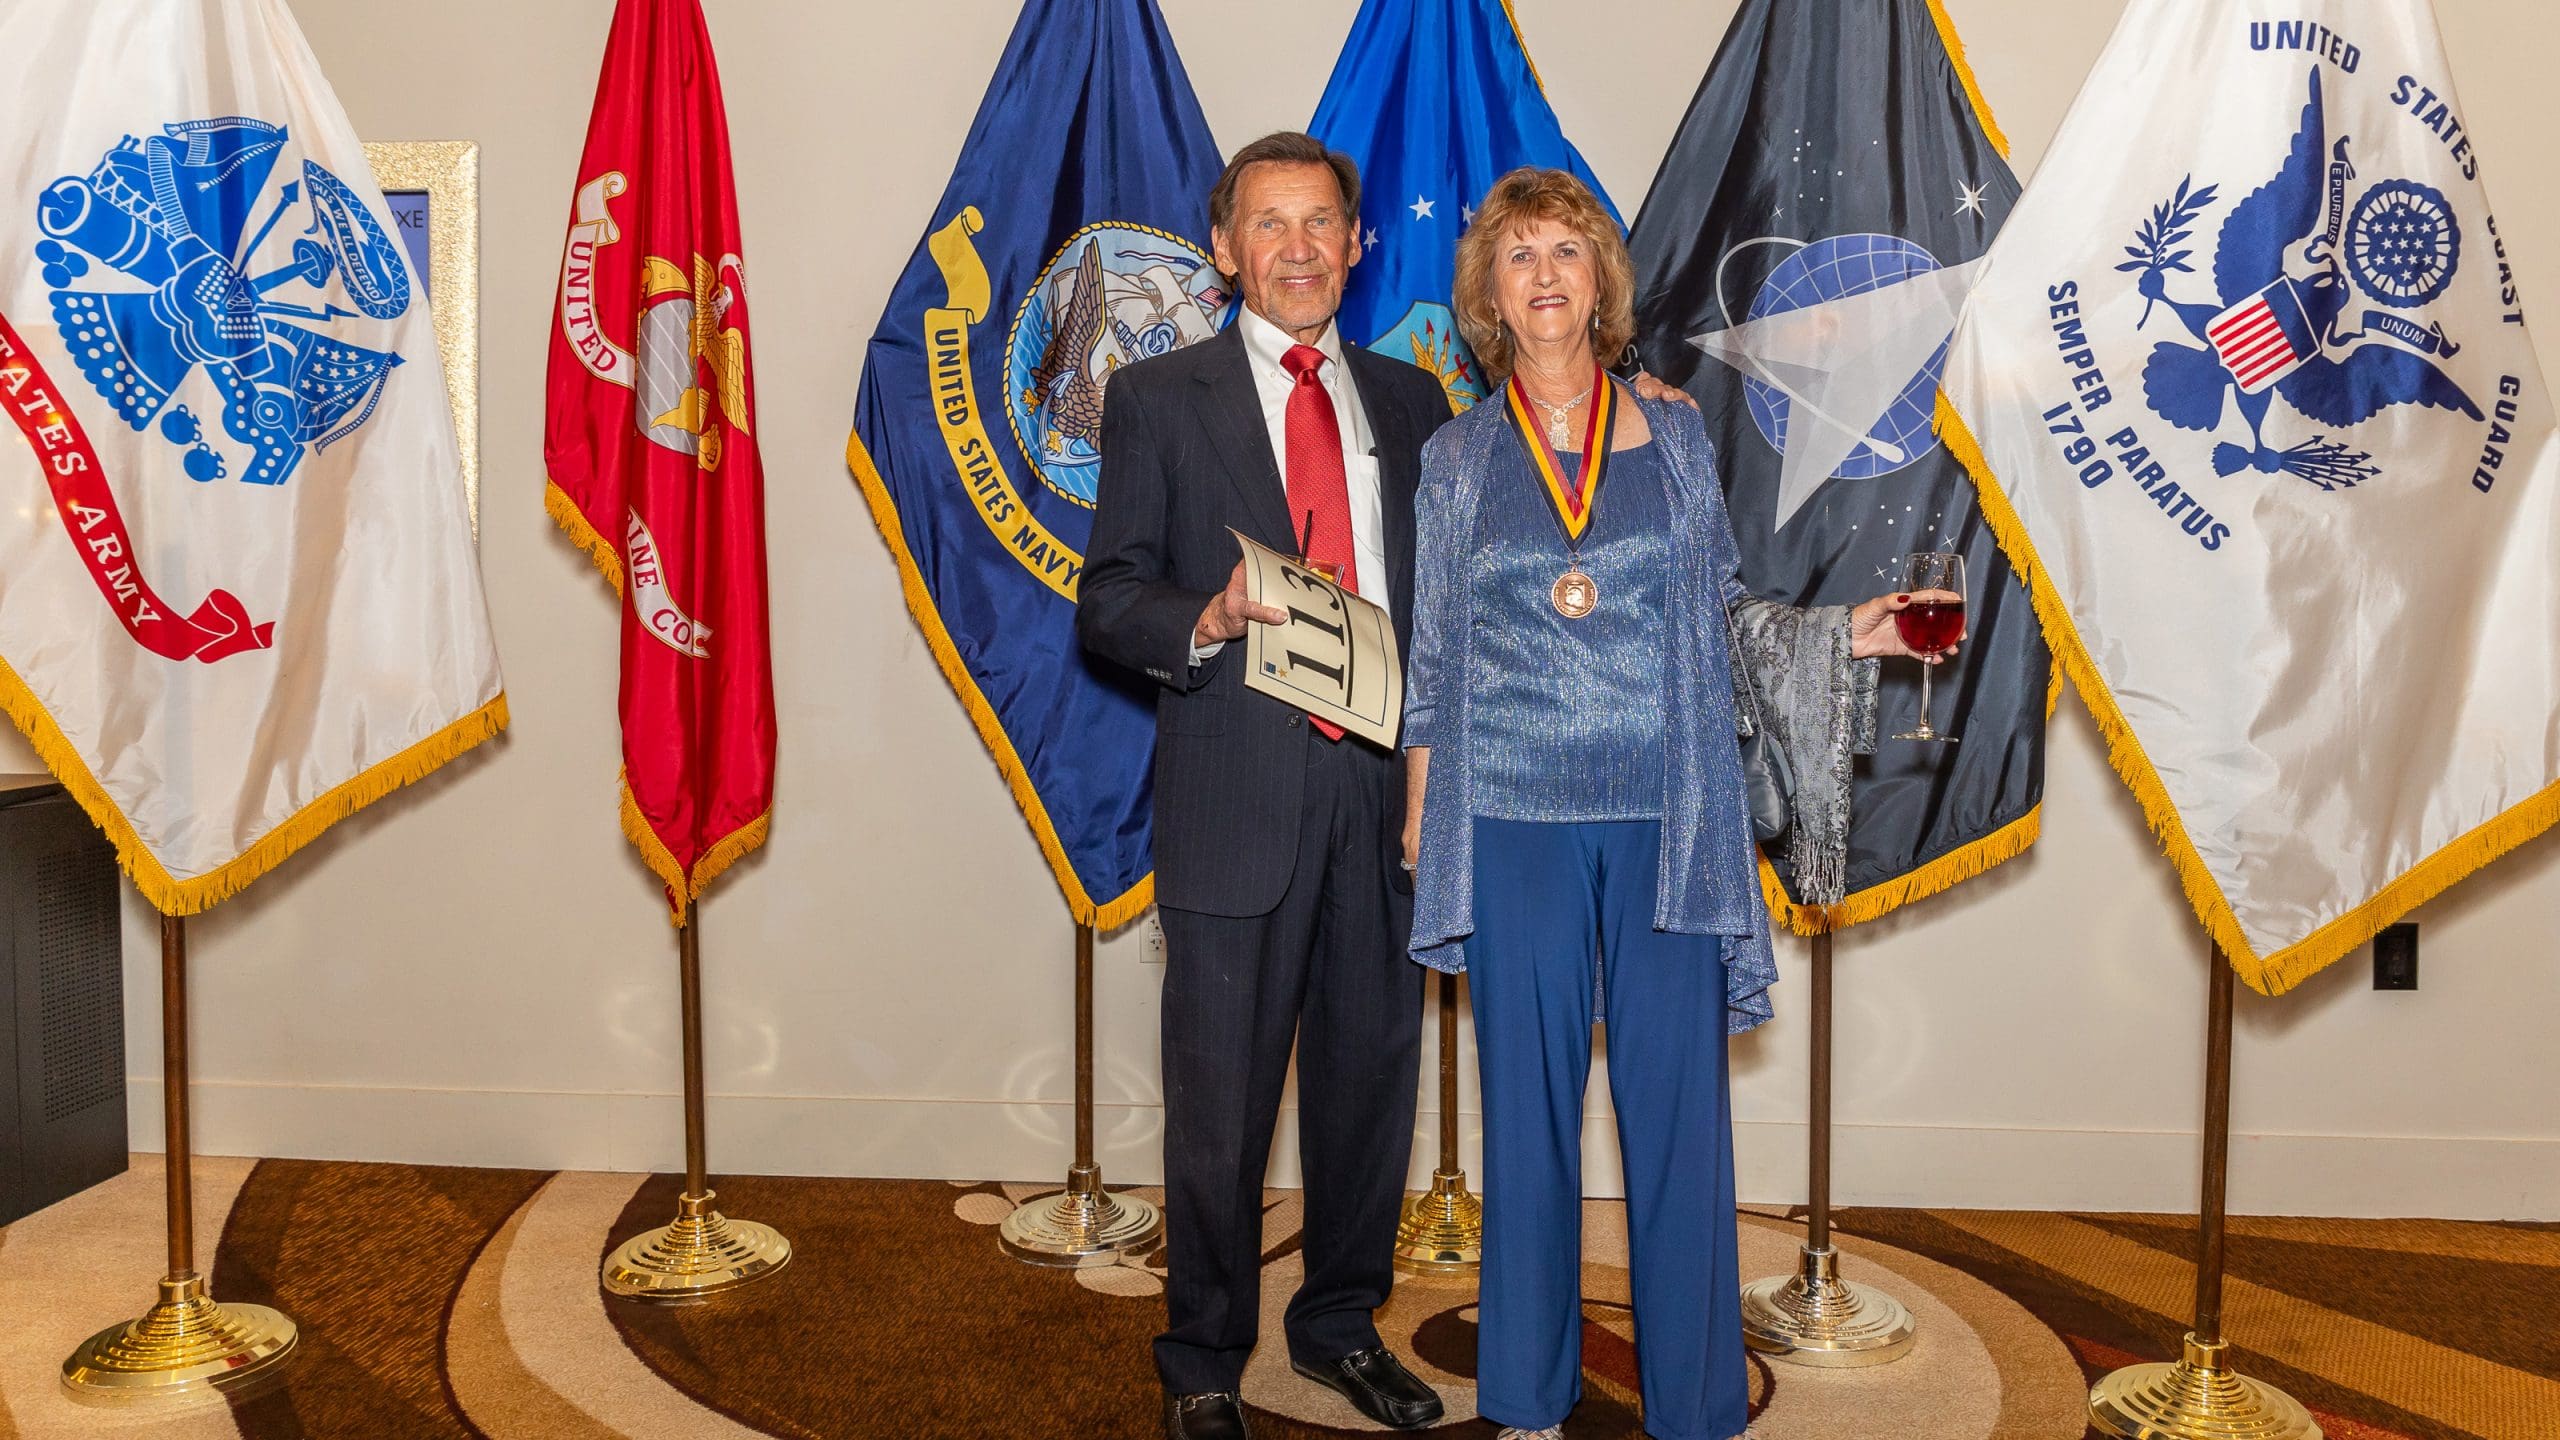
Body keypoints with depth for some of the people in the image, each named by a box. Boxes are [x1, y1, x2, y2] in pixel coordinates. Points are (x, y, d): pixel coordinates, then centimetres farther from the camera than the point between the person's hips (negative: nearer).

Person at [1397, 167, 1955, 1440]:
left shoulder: (1671, 437, 7)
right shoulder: (1458, 457, 6)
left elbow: (1726, 615, 10)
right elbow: (1433, 655, 8)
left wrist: (1844, 635, -5)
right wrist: (1419, 812, 6)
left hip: (1666, 819, 0)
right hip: (1516, 823, 0)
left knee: (1678, 1105, 2)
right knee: (1529, 1105, 8)